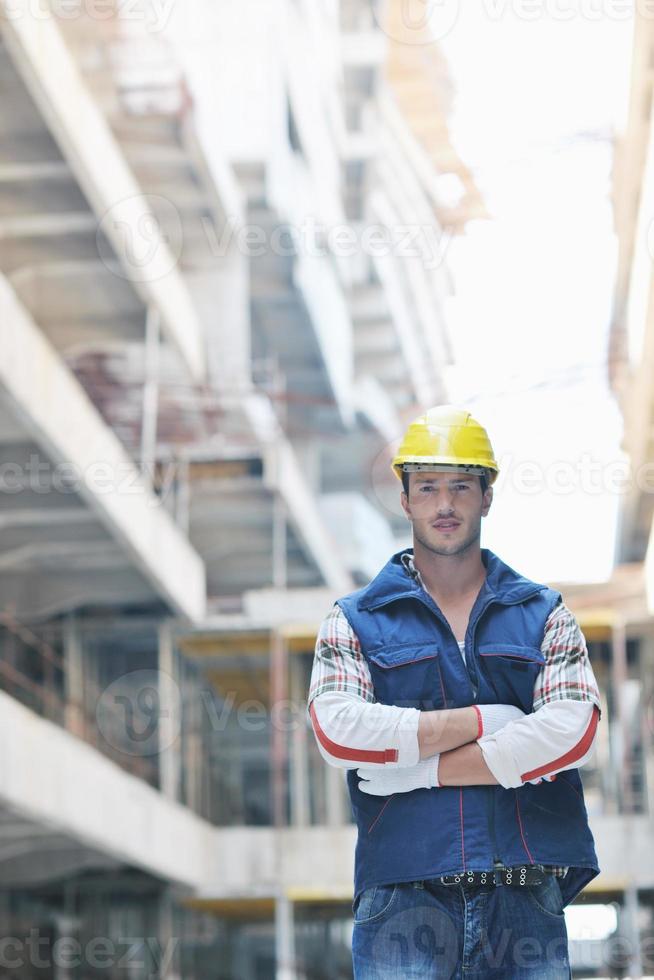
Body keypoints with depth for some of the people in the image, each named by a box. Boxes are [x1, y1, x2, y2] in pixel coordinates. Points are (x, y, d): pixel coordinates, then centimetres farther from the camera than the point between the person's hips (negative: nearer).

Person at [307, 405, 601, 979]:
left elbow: (572, 732, -4)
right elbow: (338, 731, -8)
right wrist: (486, 721, -7)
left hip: (526, 903, 1)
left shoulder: (544, 614, 13)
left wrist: (422, 771, -7)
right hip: (401, 902, -1)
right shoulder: (355, 621, 11)